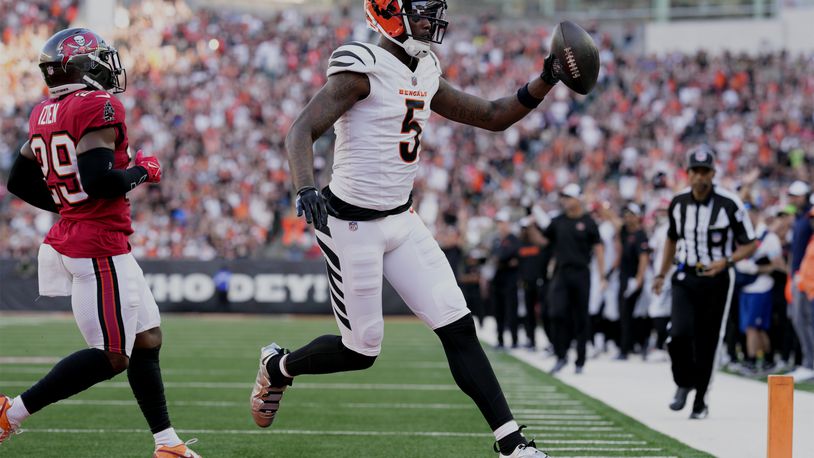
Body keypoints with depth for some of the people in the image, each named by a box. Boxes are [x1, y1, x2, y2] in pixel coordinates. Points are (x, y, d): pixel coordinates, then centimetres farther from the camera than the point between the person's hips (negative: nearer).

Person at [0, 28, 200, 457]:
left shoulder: (44, 115, 10)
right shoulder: (100, 107, -16)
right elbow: (98, 180, -25)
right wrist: (140, 172, -7)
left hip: (69, 238, 10)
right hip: (99, 248, -10)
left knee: (147, 339, 13)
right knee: (112, 356, -4)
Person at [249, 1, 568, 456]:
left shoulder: (425, 76, 9)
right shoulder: (364, 69, -16)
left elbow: (494, 116, 15)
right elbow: (302, 132, -22)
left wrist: (546, 81, 2)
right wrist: (306, 187, -39)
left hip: (401, 220, 7)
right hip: (353, 224, -7)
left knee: (459, 329, -1)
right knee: (362, 350, 3)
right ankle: (278, 366, 32)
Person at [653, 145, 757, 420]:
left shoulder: (729, 204, -14)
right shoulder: (678, 203, 1)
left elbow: (750, 245, -7)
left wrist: (726, 262, -23)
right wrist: (661, 274, 21)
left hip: (717, 279, -2)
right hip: (686, 278, 2)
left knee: (707, 342, 2)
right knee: (679, 334, -15)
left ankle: (700, 399, 18)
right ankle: (683, 383, 11)